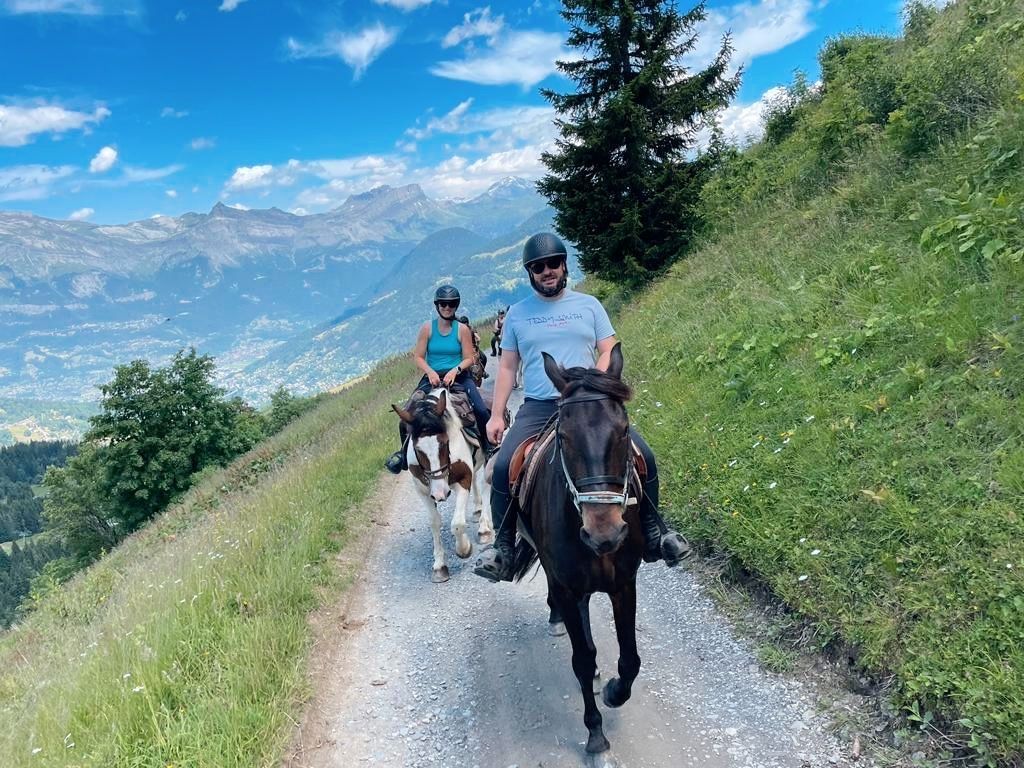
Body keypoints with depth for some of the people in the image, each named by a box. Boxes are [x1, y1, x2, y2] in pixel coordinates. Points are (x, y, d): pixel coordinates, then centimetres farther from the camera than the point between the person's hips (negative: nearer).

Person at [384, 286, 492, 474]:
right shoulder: (427, 328, 1)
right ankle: (404, 452, 13)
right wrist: (430, 372, -17)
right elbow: (418, 357, 0)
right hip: (432, 377, 1)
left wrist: (455, 370, -19)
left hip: (458, 376, -1)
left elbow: (469, 358, -1)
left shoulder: (462, 329, 0)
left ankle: (488, 448, 4)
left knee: (482, 412, -20)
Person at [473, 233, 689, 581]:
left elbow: (609, 353, 5)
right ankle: (504, 546, -6)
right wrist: (496, 415, 4)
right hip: (538, 408, 0)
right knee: (503, 467, -22)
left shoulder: (589, 305, 8)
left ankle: (653, 534, 4)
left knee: (644, 456, -15)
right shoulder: (517, 314, 9)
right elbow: (507, 367, 11)